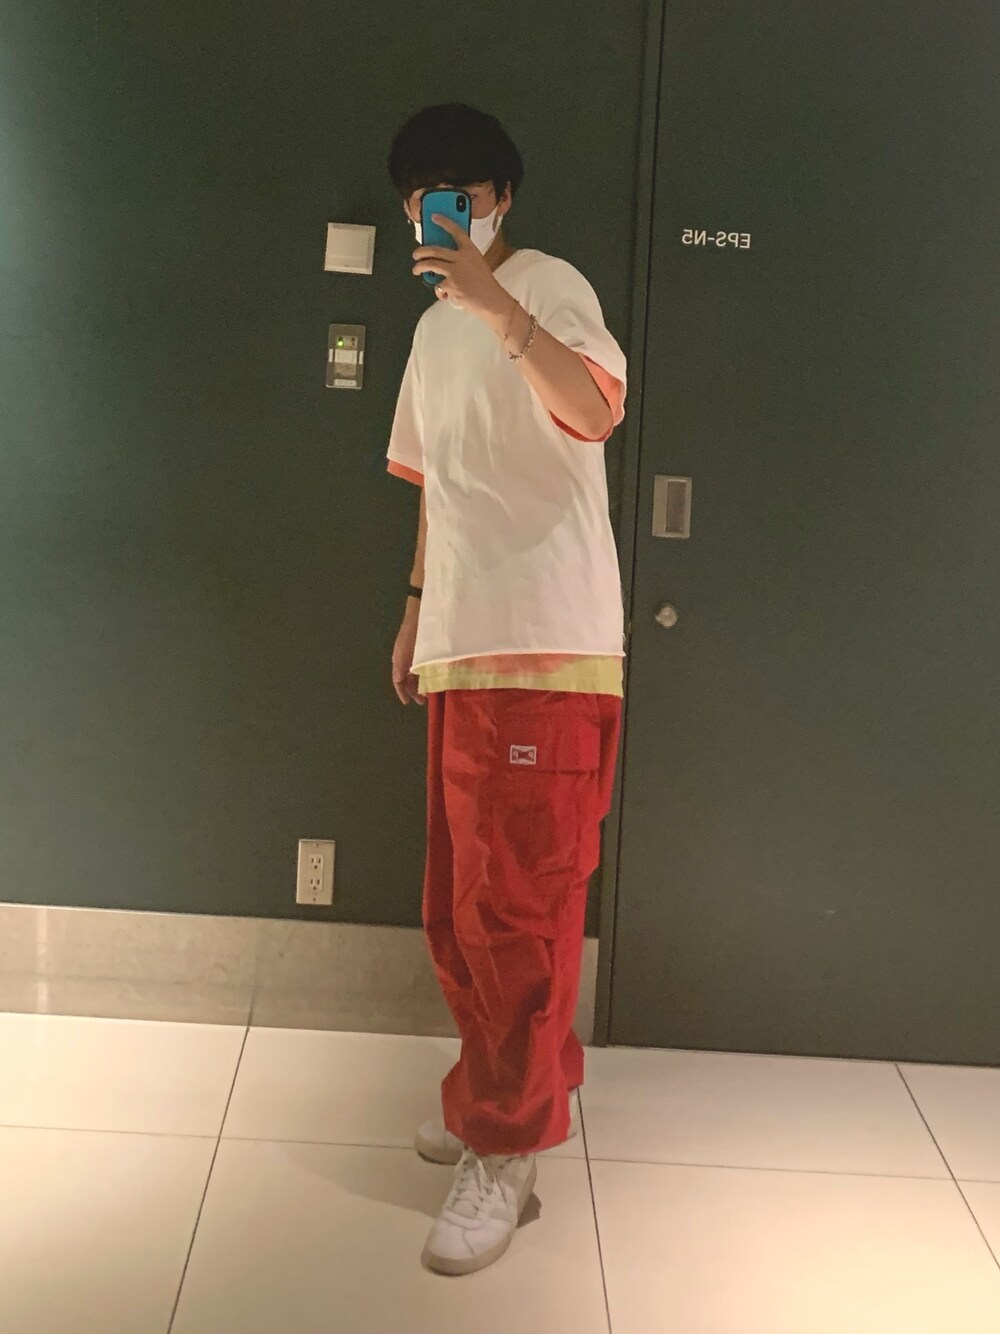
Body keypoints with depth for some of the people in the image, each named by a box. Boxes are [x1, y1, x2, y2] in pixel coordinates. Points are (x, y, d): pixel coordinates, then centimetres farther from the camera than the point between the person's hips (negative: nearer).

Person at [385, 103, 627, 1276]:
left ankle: (506, 1149, 5)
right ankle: (512, 1094, 29)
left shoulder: (545, 285, -3)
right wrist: (417, 605, 23)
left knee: (515, 903, -6)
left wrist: (499, 307, -31)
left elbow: (596, 414, -22)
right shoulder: (435, 329, 22)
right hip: (460, 649, 8)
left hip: (543, 647, -8)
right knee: (460, 904, 13)